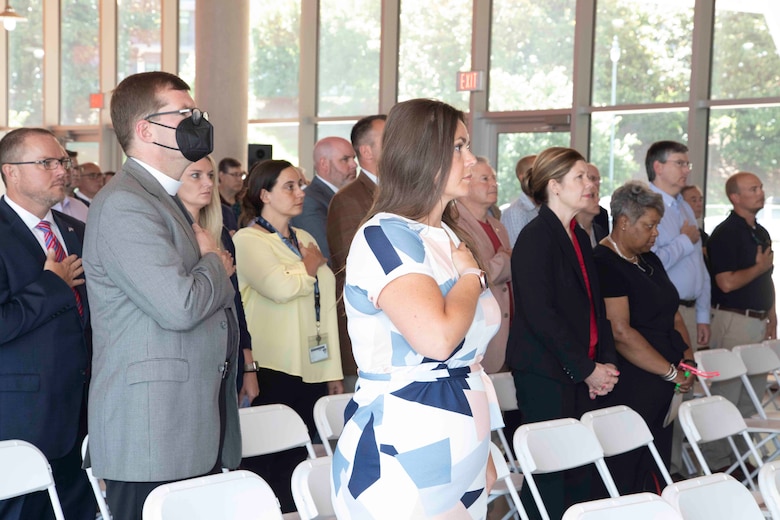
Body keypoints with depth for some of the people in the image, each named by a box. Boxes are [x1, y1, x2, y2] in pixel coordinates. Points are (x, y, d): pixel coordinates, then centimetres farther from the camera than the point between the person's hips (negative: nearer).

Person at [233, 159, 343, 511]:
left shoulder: (305, 239, 15)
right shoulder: (247, 240, -6)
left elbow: (326, 305, 15)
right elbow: (280, 287, -24)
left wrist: (333, 369, 11)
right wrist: (310, 266, -4)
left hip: (313, 369, 6)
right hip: (275, 372, -6)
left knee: (298, 461, 9)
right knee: (272, 465, 0)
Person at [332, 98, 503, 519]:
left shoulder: (447, 237, 13)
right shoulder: (385, 238, -15)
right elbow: (436, 339, -30)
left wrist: (481, 453, 17)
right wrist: (472, 276, -11)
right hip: (401, 457, -8)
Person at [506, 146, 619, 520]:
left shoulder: (579, 237, 15)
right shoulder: (535, 237, -11)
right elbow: (540, 315, -18)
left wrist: (604, 361, 5)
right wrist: (586, 370, -14)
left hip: (584, 373, 8)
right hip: (546, 374, -8)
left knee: (581, 470, 7)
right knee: (551, 470, -4)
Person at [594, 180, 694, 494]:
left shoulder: (650, 262, 16)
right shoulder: (604, 265, -13)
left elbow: (672, 315, 21)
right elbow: (621, 333, -20)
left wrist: (687, 355, 3)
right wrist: (671, 371, -16)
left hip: (662, 385, 9)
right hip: (630, 388, -9)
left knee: (657, 468, 11)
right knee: (625, 476, -4)